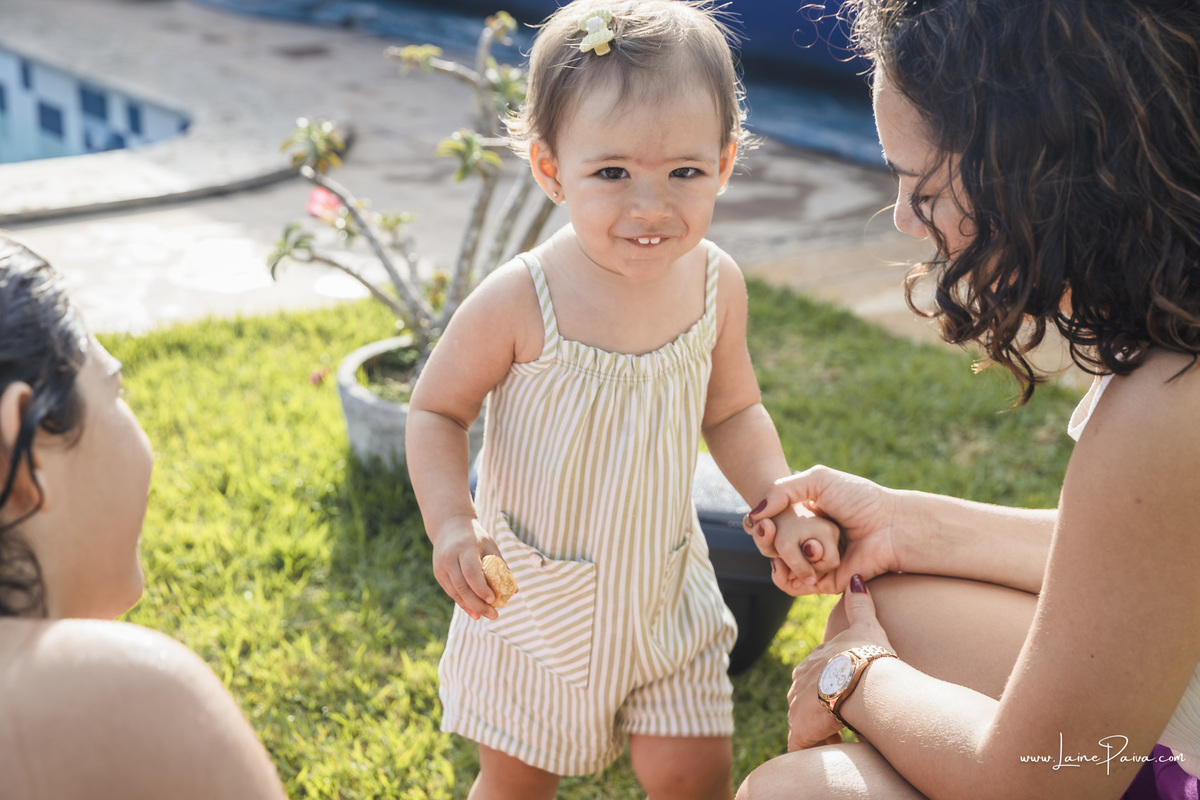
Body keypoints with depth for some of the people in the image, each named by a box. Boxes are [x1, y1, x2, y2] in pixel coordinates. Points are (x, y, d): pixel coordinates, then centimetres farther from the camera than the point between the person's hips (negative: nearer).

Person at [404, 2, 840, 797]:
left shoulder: (716, 283, -11)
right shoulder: (518, 303, -24)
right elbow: (437, 411, -10)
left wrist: (784, 502, -9)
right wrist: (452, 525, -25)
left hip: (666, 590, 3)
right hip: (533, 600, -2)